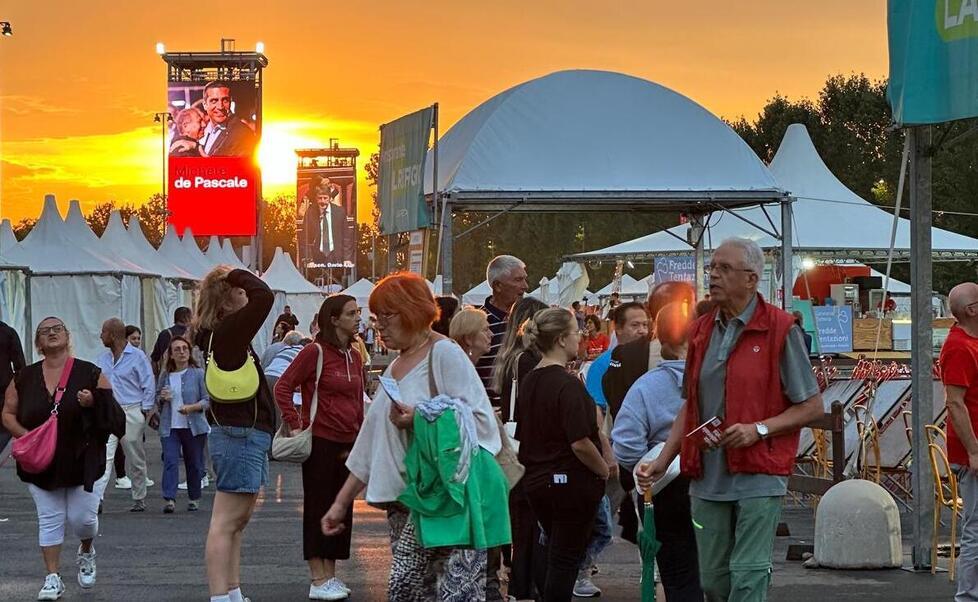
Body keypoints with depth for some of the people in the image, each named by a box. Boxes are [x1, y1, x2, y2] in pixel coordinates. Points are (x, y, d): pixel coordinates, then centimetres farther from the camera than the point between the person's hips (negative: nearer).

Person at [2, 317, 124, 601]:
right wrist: (24, 435, -9)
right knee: (49, 520, 2)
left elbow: (113, 414, 1)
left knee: (82, 517, 0)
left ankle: (86, 552, 33)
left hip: (82, 461, -1)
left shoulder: (90, 374, -1)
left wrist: (94, 403, -19)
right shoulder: (24, 378, 4)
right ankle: (53, 579, 9)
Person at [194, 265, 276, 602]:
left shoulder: (218, 334, 11)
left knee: (237, 522, 16)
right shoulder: (228, 332, -17)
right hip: (240, 435, -11)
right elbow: (264, 296, -28)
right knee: (225, 523, -10)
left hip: (243, 435, 11)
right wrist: (235, 275, -14)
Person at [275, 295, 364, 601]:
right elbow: (283, 388, -10)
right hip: (320, 441, -7)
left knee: (342, 509, 11)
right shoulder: (316, 352, -10)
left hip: (347, 443, 7)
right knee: (318, 508, 0)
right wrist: (295, 425, -14)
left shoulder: (354, 356, 11)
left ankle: (330, 576, 20)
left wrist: (359, 440, 13)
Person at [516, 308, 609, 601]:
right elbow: (580, 443, -24)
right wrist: (604, 470, -8)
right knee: (566, 558, 2)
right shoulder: (568, 385, -19)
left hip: (536, 479, 8)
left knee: (552, 553, 22)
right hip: (571, 480, -8)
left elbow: (522, 435, 13)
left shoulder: (529, 382, 5)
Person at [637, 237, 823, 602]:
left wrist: (759, 429, -17)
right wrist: (663, 461, 9)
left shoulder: (780, 329, -5)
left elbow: (812, 406, -4)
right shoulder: (702, 331, 13)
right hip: (707, 476, 6)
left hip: (758, 476, -6)